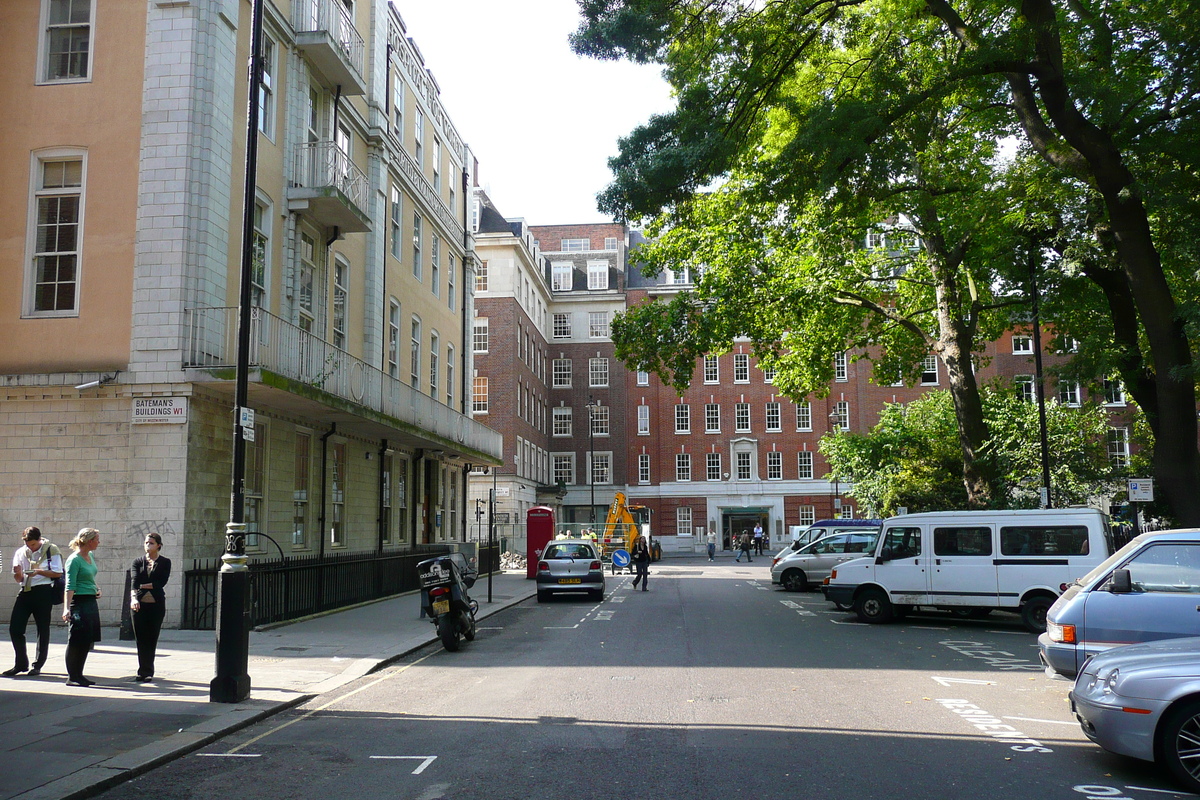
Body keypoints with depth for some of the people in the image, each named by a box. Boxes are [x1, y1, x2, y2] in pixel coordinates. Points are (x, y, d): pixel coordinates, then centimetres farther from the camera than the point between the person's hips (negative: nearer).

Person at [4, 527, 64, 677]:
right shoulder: (20, 553, 10)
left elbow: (58, 573, -6)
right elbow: (18, 579, 12)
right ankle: (21, 664, 14)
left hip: (43, 592, -5)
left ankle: (38, 665, 14)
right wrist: (18, 573, -11)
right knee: (15, 628, 1)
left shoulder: (51, 550, -3)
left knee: (43, 629, 3)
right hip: (25, 592, 5)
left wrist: (39, 571, -18)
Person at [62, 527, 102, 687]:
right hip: (79, 602, -9)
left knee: (87, 641, 10)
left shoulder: (90, 556, 12)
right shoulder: (74, 560, -13)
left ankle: (79, 675, 19)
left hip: (91, 602, 9)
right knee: (76, 641, -2)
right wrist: (67, 608, -25)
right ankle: (72, 677, 5)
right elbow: (70, 586, -19)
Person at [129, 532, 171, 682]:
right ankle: (145, 671, 7)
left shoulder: (165, 562, 5)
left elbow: (162, 582, -7)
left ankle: (146, 671, 9)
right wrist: (133, 597, -24)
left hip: (157, 604, -1)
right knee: (141, 638, 0)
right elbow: (134, 580, -7)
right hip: (139, 603, 1)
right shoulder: (138, 561, 8)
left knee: (152, 638, 2)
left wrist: (142, 586, -7)